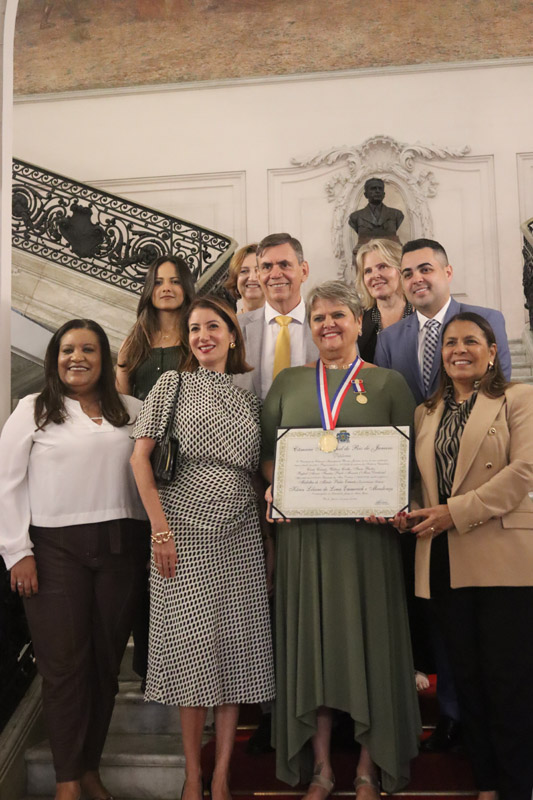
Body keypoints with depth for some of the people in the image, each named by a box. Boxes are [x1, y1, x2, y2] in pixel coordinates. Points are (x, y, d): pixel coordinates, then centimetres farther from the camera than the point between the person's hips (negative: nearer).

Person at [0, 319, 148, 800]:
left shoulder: (131, 410, 10)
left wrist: (152, 540, 1)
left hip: (120, 548, 3)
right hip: (55, 548, -2)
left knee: (107, 660, 9)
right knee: (65, 664, 2)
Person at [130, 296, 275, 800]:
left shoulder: (248, 398, 14)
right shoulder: (172, 385, 5)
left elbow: (257, 472, 15)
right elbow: (140, 457, -2)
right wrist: (160, 526, -11)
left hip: (241, 535, 3)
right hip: (186, 531, -3)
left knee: (238, 646, 3)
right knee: (193, 646, 0)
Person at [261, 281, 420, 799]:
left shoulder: (388, 382, 6)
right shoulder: (288, 382, 12)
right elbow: (264, 451, 11)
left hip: (366, 531, -1)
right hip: (303, 530, 2)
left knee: (367, 638, 4)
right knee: (311, 638, 6)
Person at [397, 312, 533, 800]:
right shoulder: (426, 413, 17)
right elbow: (423, 481, 16)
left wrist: (456, 512, -17)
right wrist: (412, 515, -6)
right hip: (445, 563, 5)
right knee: (468, 678, 12)